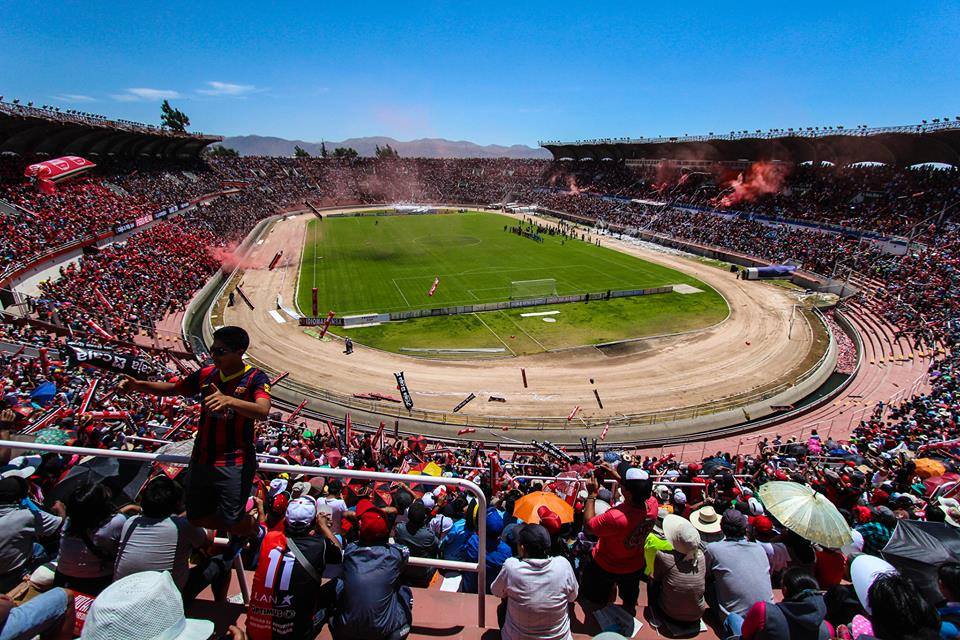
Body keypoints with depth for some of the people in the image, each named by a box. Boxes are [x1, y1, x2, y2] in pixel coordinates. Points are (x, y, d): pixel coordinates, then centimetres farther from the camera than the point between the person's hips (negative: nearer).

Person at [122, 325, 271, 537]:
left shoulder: (255, 378, -14)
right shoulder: (207, 374, 5)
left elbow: (262, 411, -32)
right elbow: (172, 389, 19)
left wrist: (229, 400, -48)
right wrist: (138, 385, 3)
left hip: (234, 464, -7)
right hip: (201, 459, 7)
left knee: (233, 523, -6)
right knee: (197, 518, 15)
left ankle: (256, 530, 29)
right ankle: (240, 531, 41)